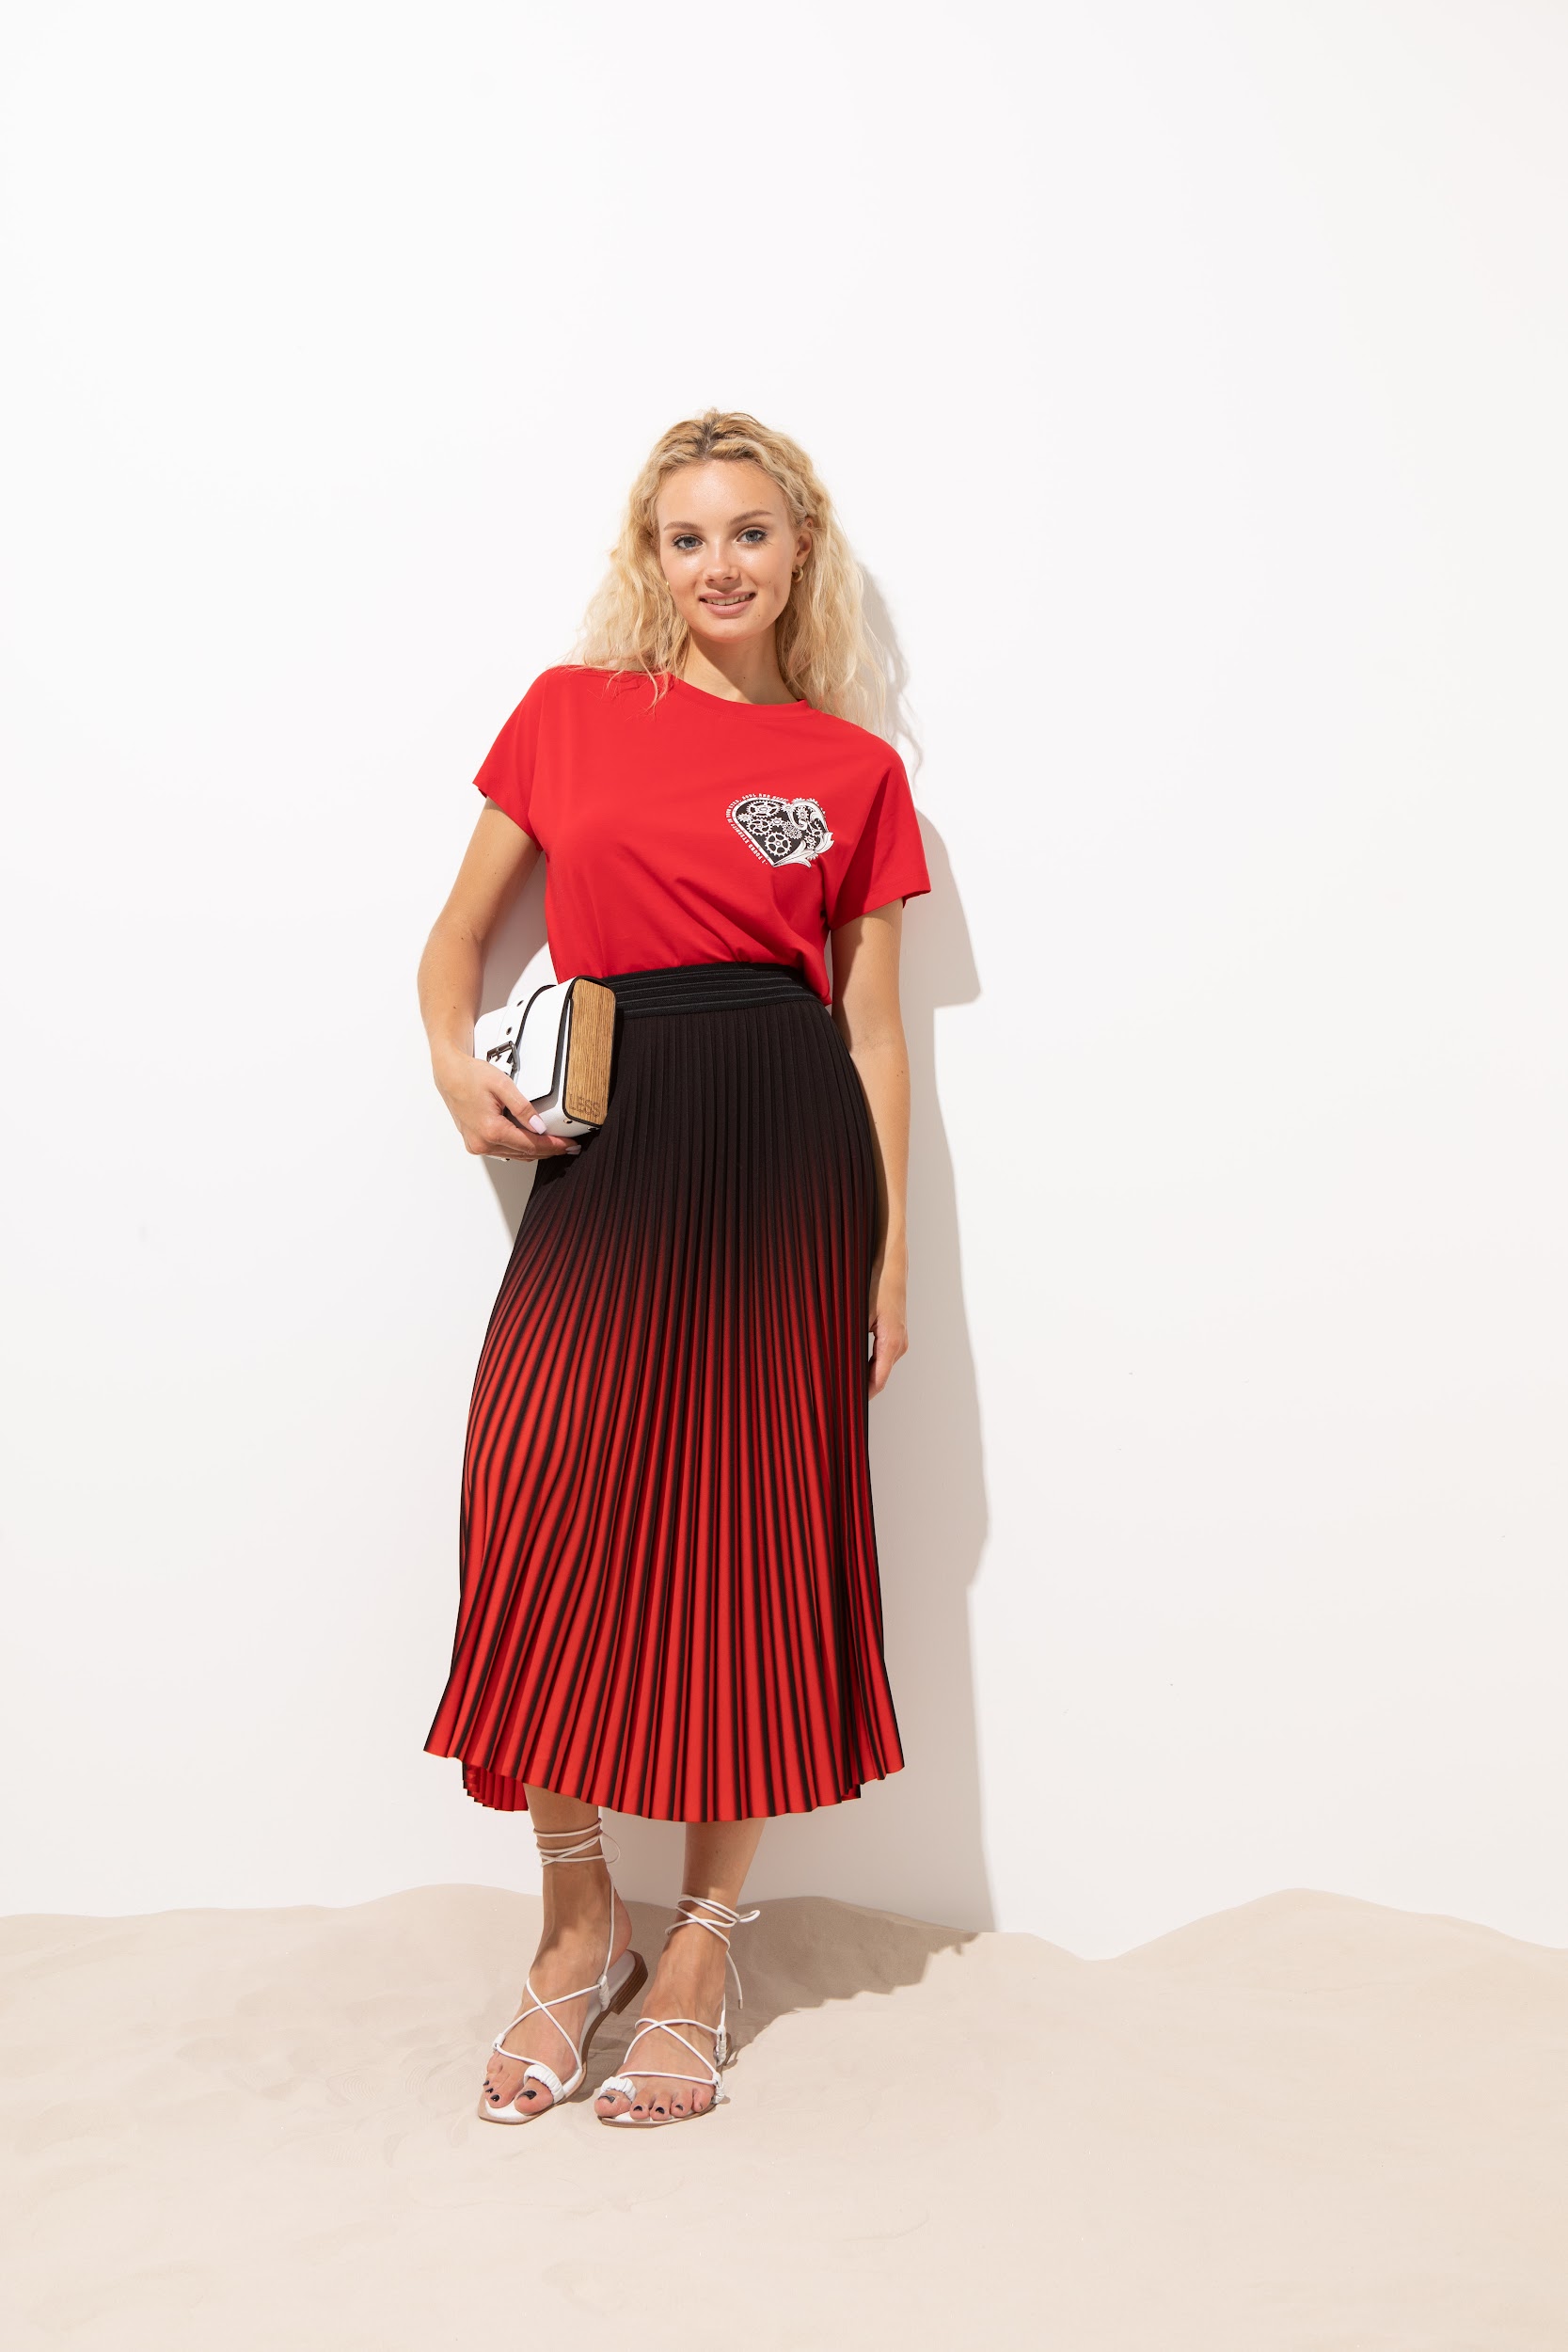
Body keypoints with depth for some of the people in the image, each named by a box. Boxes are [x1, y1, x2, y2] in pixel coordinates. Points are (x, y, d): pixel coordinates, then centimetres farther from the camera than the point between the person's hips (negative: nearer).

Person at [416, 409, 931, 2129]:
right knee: (548, 1521, -8)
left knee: (751, 1533, 2)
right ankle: (580, 1930, 15)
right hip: (604, 1146, 0)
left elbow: (873, 1030, 9)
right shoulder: (571, 713, 11)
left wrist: (889, 1246, 2)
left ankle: (700, 1946, 20)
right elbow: (459, 934, 17)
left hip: (789, 1148, 0)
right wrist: (456, 1063, -3)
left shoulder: (853, 771, 10)